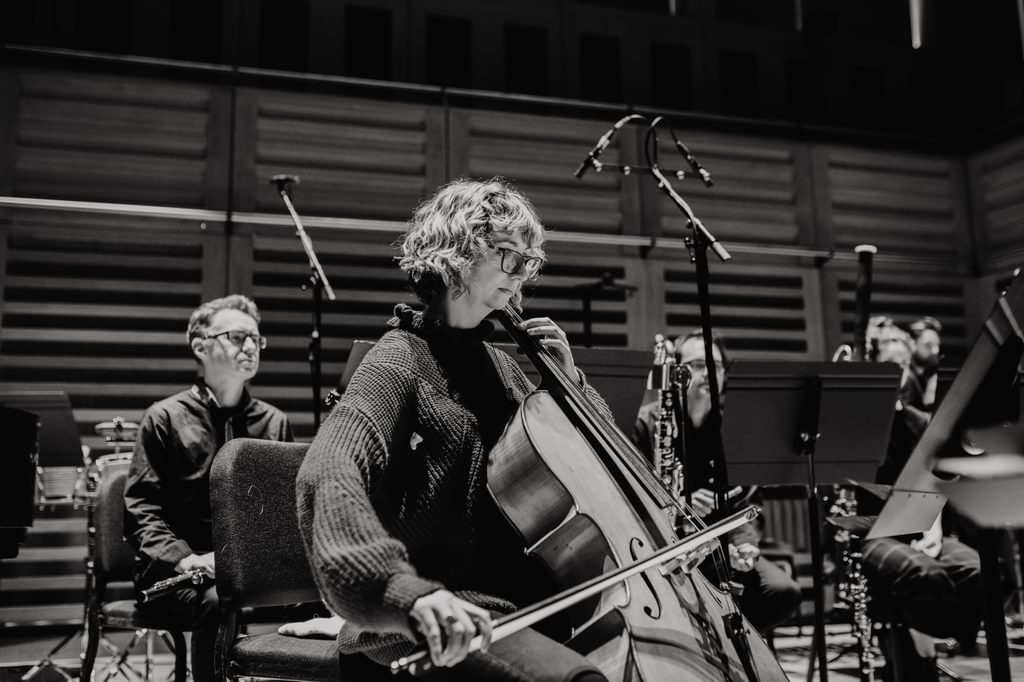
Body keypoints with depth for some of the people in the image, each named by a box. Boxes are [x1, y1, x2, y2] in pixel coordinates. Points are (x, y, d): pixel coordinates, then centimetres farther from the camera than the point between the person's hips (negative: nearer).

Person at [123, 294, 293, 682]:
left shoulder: (274, 422, 13)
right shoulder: (166, 417, 2)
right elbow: (140, 508, -3)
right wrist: (183, 558, -19)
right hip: (177, 570, -3)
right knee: (218, 599, -36)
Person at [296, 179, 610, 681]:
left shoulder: (497, 362, 13)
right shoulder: (403, 361, -9)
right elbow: (329, 475, -28)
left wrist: (569, 381, 3)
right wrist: (409, 586, -42)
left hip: (516, 596, 8)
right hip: (431, 620, -8)